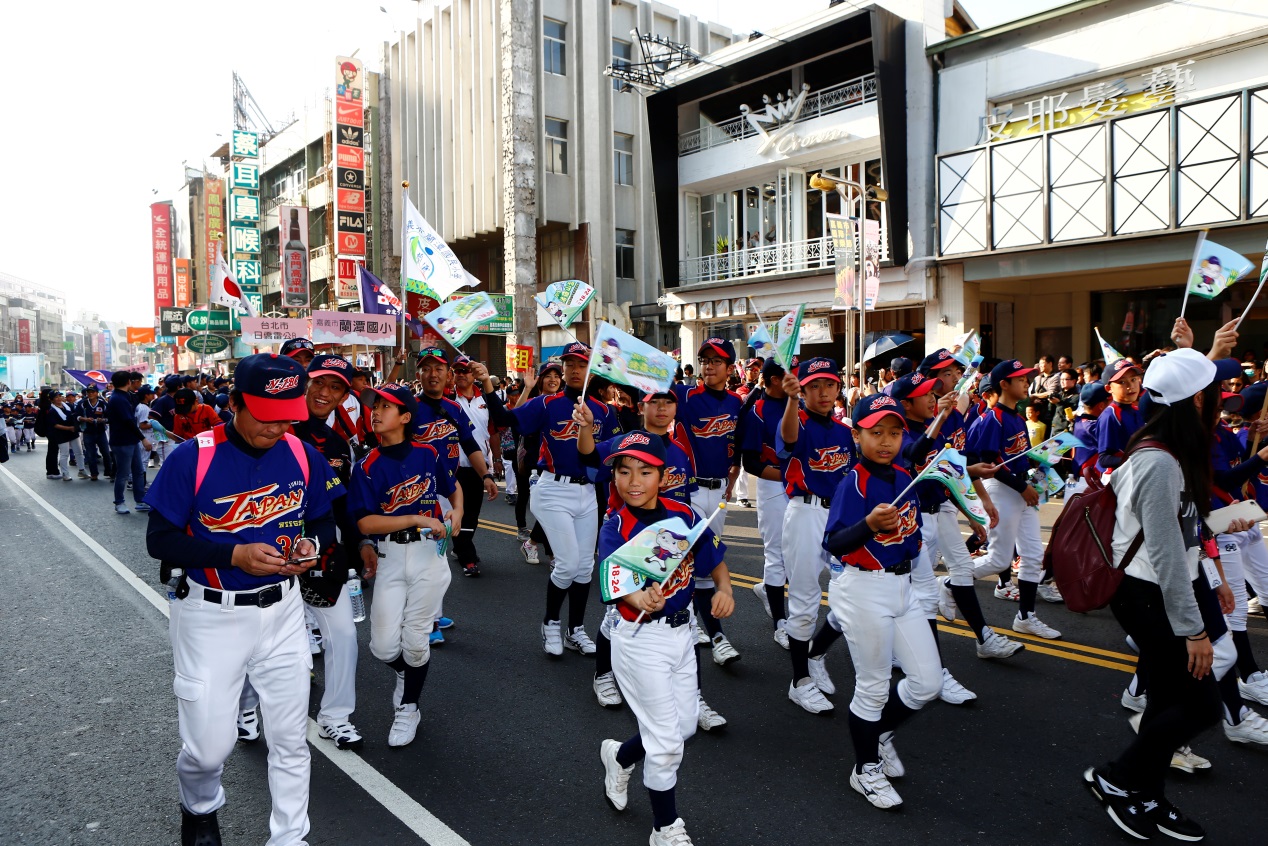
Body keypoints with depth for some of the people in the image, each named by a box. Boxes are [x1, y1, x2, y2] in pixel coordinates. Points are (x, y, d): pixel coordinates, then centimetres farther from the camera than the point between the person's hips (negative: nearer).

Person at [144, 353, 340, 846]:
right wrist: (234, 555, -21)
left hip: (281, 610, 3)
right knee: (209, 747, 5)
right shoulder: (191, 459, -14)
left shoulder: (303, 456, -3)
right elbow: (159, 540, -9)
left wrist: (311, 544, -13)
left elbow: (324, 522, 9)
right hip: (211, 616, -3)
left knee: (291, 739, 9)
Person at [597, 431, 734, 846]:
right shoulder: (616, 528, -18)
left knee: (685, 727, 20)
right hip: (640, 639, -5)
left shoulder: (683, 515, -6)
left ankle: (620, 756, 48)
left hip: (681, 633, 5)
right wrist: (641, 598, -54)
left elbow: (714, 558, 3)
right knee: (667, 742, 2)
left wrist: (724, 589, -17)